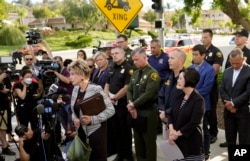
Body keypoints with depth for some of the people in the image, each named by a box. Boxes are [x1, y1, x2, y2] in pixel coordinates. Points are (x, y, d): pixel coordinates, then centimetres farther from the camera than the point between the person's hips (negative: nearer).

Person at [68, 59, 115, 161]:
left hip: (96, 131, -6)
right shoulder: (75, 89, 5)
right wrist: (74, 119, -6)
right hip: (82, 131, 7)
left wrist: (92, 119, -24)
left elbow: (110, 110, -17)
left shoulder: (95, 89, -16)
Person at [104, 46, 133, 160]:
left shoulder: (128, 68, -11)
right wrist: (107, 98, -2)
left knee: (124, 130, 3)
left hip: (122, 103, -7)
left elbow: (127, 87, -18)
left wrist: (114, 98, -11)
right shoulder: (112, 68, 13)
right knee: (114, 129, 13)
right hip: (111, 103, 7)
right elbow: (107, 85, 15)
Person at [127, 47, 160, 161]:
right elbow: (129, 90, 10)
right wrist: (131, 105, -7)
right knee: (138, 141, 16)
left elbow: (148, 94, -21)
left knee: (149, 142, 3)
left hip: (148, 113, -7)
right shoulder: (135, 73, 11)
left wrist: (133, 104, -16)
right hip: (136, 111, 7)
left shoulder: (152, 74, -13)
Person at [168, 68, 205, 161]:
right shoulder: (179, 97, 9)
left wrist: (177, 133, -13)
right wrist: (171, 130, -10)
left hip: (191, 143, -6)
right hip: (177, 141, 6)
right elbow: (171, 114, 8)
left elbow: (194, 123, -19)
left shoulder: (198, 100, -14)